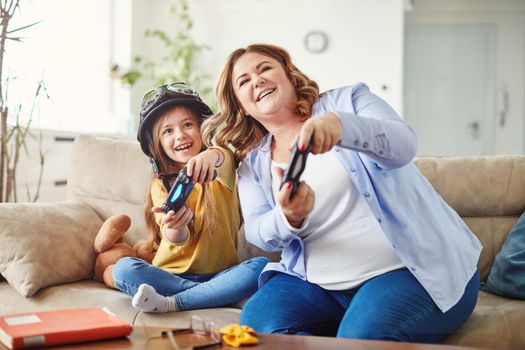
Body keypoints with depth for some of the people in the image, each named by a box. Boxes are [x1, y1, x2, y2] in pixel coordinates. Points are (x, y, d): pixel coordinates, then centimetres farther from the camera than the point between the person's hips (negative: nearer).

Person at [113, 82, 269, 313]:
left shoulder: (221, 168, 4)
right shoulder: (160, 185, 5)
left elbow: (225, 159, -24)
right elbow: (176, 241, -11)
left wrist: (213, 155, -49)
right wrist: (175, 228, -36)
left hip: (221, 273, 0)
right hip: (172, 274, 1)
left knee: (260, 267, -29)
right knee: (123, 269, -24)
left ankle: (170, 303, -27)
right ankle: (213, 294, -26)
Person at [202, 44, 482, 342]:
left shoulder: (348, 101, 3)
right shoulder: (252, 163, 13)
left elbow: (403, 144, -15)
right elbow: (258, 232, 1)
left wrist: (340, 124, -36)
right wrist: (290, 219, -24)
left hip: (409, 271, -4)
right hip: (316, 284, 5)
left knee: (363, 337, -34)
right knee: (256, 322, -23)